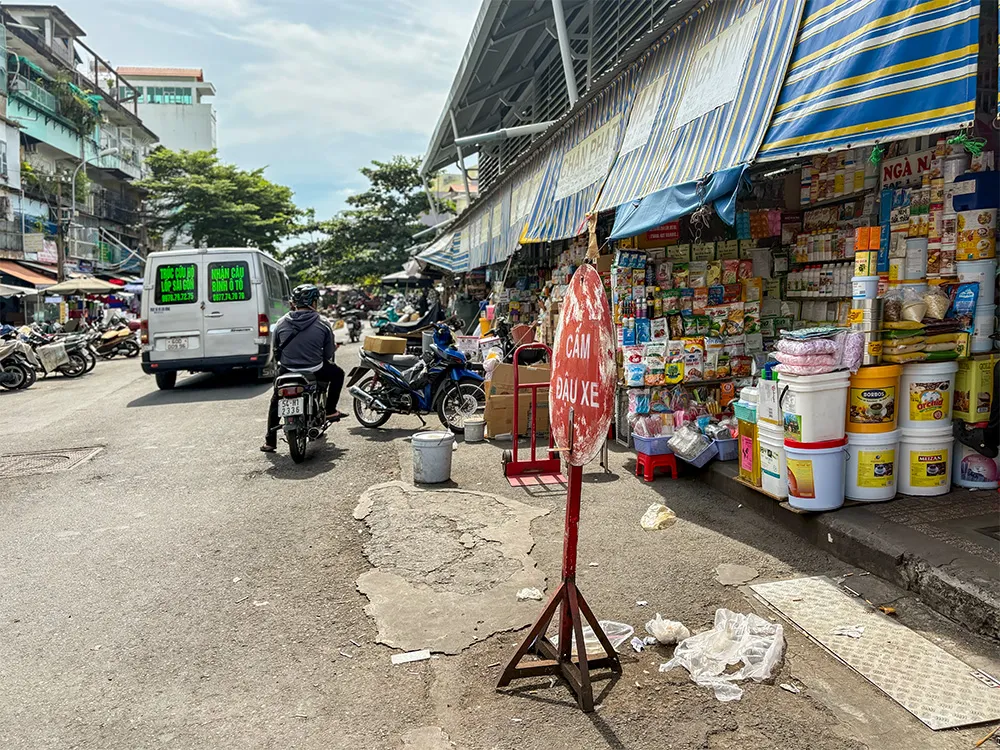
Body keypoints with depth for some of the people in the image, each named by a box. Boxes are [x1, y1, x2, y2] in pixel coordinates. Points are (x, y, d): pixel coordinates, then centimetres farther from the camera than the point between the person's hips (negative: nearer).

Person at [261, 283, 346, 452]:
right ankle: (330, 410, 25)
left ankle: (270, 441, 24)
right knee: (337, 374, 28)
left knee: (275, 402, 25)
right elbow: (329, 354, 0)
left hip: (287, 371, 2)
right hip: (315, 372, -2)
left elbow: (276, 350, 6)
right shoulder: (322, 325, -7)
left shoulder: (281, 323, -2)